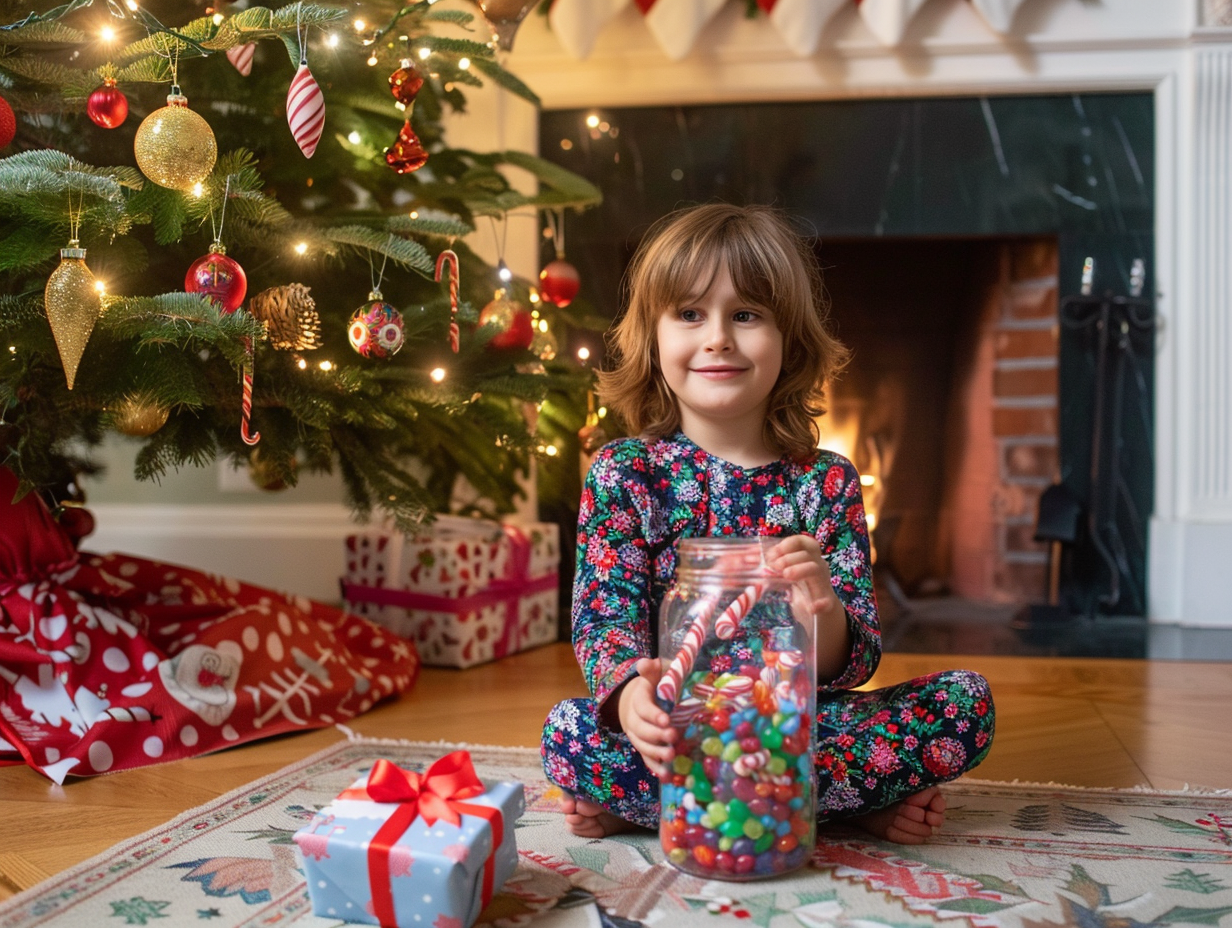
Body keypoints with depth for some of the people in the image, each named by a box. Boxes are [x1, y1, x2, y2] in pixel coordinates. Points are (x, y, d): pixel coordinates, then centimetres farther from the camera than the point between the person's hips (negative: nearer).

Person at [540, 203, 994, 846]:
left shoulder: (828, 482, 2)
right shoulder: (623, 473, 1)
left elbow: (854, 664, -3)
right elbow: (604, 616, -9)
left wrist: (824, 614, -29)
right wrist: (631, 693, -33)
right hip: (677, 731, -2)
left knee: (967, 701, -17)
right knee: (569, 731, -31)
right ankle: (853, 804, -17)